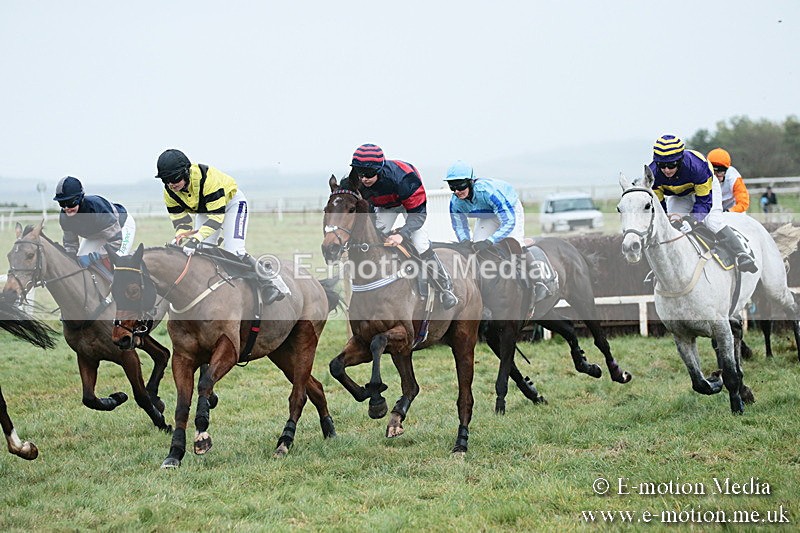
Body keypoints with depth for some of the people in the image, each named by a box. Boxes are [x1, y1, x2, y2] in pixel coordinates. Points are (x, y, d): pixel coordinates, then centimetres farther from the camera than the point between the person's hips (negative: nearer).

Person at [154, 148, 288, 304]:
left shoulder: (207, 178, -40)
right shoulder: (169, 192, -21)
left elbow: (217, 216, -40)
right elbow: (180, 221, -15)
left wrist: (196, 238, -51)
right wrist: (183, 237, -39)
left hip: (231, 202, -6)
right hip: (203, 211, 6)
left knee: (233, 252, -20)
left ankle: (270, 281, -7)